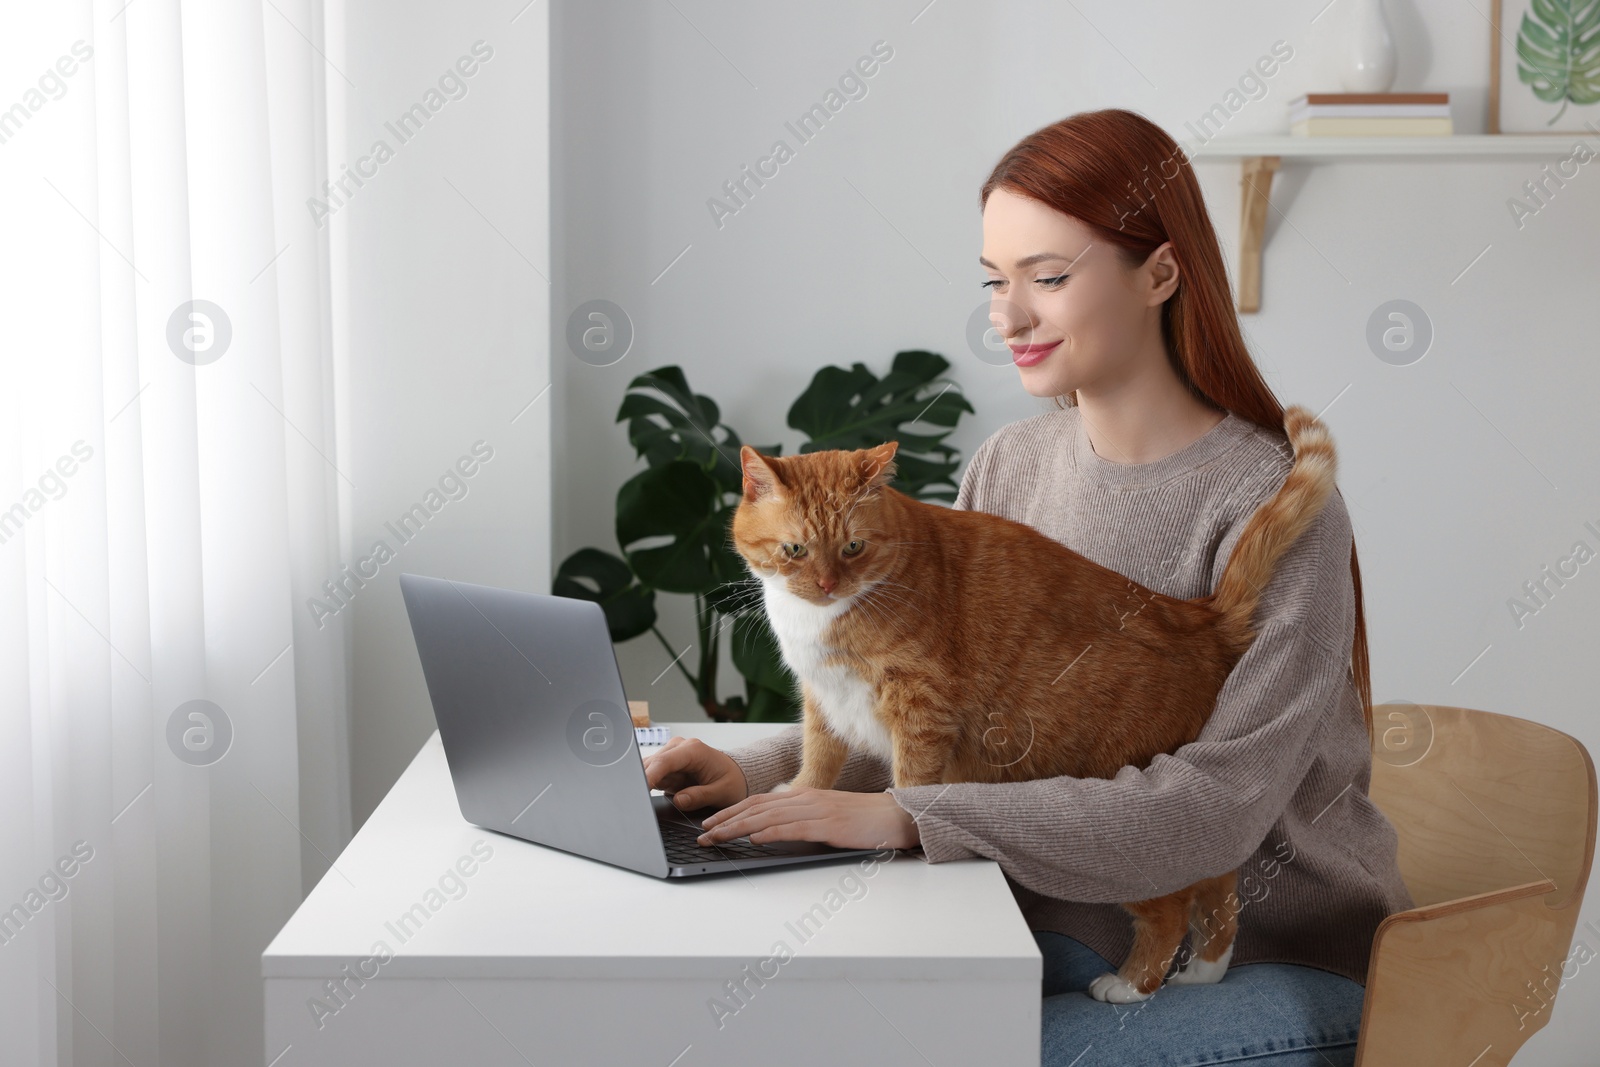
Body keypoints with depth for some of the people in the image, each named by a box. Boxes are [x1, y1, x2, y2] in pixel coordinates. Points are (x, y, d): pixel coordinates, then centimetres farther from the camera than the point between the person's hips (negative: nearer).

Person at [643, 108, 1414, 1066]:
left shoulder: (1273, 505, -18)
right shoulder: (1007, 470, 2)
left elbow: (1209, 809, -25)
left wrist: (908, 817, -31)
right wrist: (761, 771, -11)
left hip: (1278, 961, -4)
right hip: (1078, 931, 5)